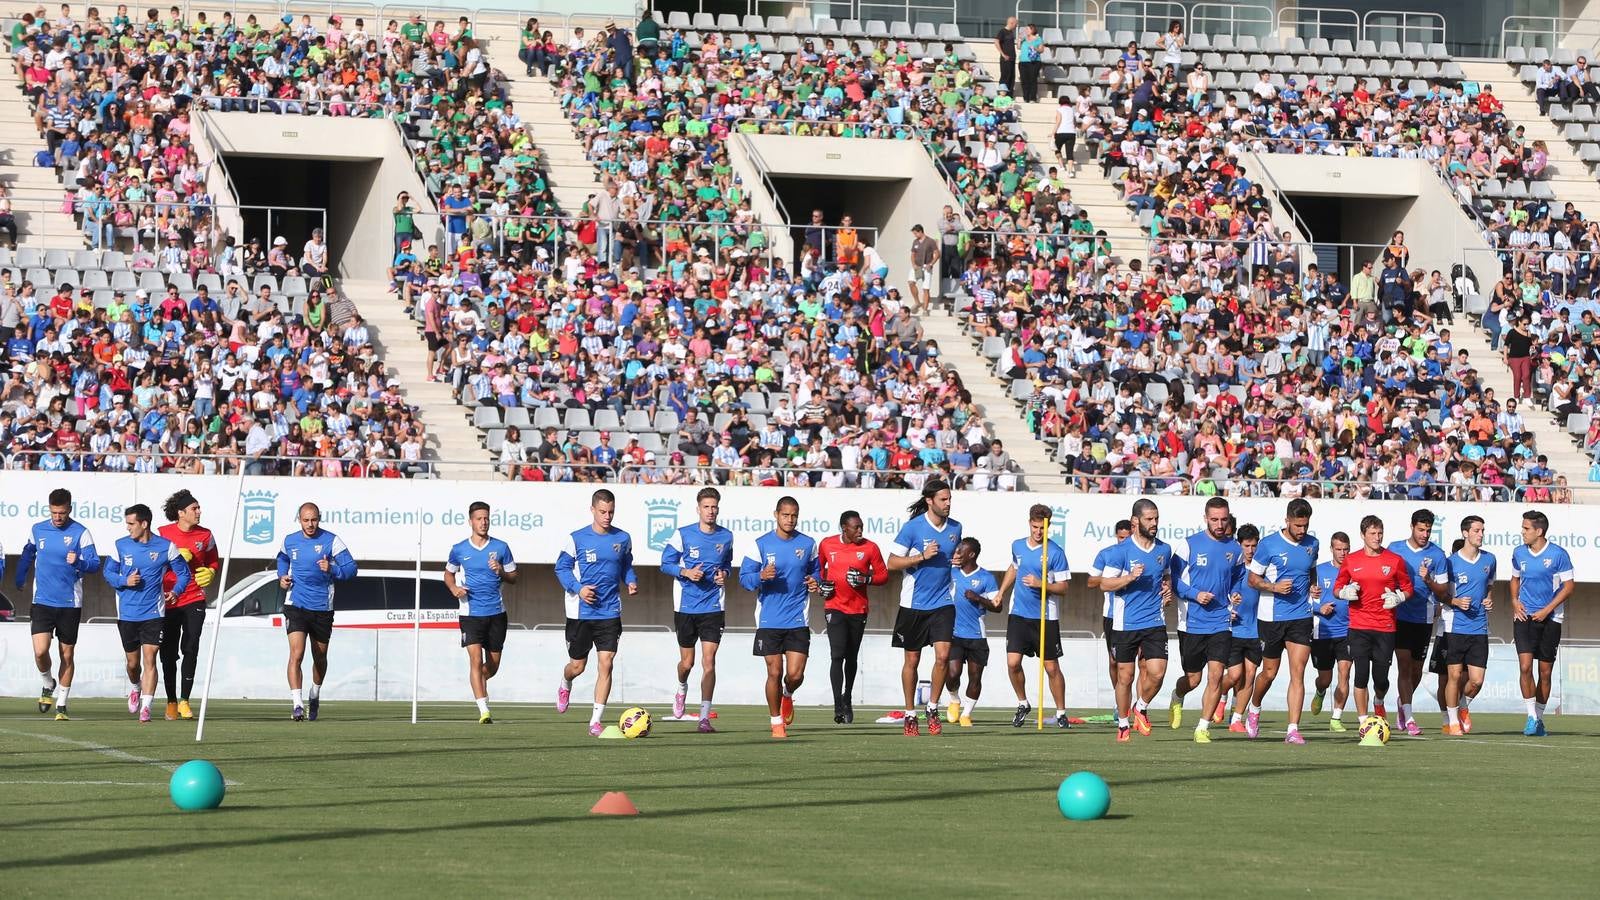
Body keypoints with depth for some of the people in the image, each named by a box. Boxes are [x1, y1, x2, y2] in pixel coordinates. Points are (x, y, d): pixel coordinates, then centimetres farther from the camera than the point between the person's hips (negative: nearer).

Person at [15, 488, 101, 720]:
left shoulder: (81, 533, -3)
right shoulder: (37, 530, 6)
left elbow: (95, 564, -8)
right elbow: (27, 557, 23)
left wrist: (78, 562, -26)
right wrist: (19, 581, 23)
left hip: (70, 603, -1)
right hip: (42, 602, 1)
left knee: (67, 655, 4)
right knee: (40, 651, -13)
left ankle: (61, 705, 15)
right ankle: (48, 685, 17)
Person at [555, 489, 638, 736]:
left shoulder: (623, 539, 5)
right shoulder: (577, 538, -4)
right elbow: (562, 568, 0)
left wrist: (631, 582, -3)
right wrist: (578, 588, -16)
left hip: (610, 612, 1)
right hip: (581, 612, -1)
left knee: (606, 663, -10)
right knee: (578, 665, 8)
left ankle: (596, 721, -5)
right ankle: (565, 686, 46)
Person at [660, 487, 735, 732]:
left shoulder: (726, 537, 4)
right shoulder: (683, 535, -4)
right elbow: (665, 564, 0)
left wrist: (724, 574, -1)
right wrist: (686, 572, -18)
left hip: (713, 608, 1)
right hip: (685, 608, -1)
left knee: (709, 661, -10)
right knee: (687, 662, 8)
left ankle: (705, 717, -6)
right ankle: (682, 689, 44)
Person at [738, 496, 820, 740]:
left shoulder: (808, 545, 5)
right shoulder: (759, 545, -1)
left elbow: (815, 571, 19)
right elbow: (744, 577, -1)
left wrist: (815, 583, -4)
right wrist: (761, 576, -22)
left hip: (798, 619, 1)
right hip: (769, 620, -1)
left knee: (795, 674, -7)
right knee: (774, 673, 0)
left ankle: (787, 696, 29)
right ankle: (777, 722, 16)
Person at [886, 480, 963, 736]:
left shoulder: (955, 528, 5)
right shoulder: (913, 527, -9)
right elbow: (892, 563, -8)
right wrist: (922, 556, -19)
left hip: (943, 602, 3)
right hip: (914, 604, -3)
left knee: (943, 656, -12)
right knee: (912, 660, 7)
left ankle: (933, 708, 5)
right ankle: (910, 714, 19)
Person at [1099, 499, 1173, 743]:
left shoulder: (1164, 549, 8)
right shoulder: (1122, 550, -7)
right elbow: (1105, 583, -8)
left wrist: (1168, 588, 5)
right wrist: (1130, 577, -22)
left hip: (1155, 621, 3)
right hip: (1126, 622, -3)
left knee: (1157, 672, -9)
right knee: (1125, 676, 3)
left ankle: (1140, 709, 19)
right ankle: (1123, 724, 18)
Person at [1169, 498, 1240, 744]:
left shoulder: (1235, 549, 6)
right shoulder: (1189, 545, -5)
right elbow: (1173, 579, -1)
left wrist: (1233, 603, 8)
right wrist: (1195, 594, -15)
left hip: (1221, 622, 2)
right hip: (1192, 622, -2)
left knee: (1216, 675, -11)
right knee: (1193, 679, 6)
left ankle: (1203, 728, -1)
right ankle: (1177, 698, 42)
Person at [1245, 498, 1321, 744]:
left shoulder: (1311, 544, 6)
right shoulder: (1268, 545, -7)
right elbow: (1253, 579, -2)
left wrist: (1313, 587, 4)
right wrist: (1274, 587, -19)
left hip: (1301, 616, 3)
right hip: (1272, 617, -2)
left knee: (1298, 673, -8)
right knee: (1269, 673, 8)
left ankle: (1293, 730, -10)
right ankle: (1254, 710, 38)